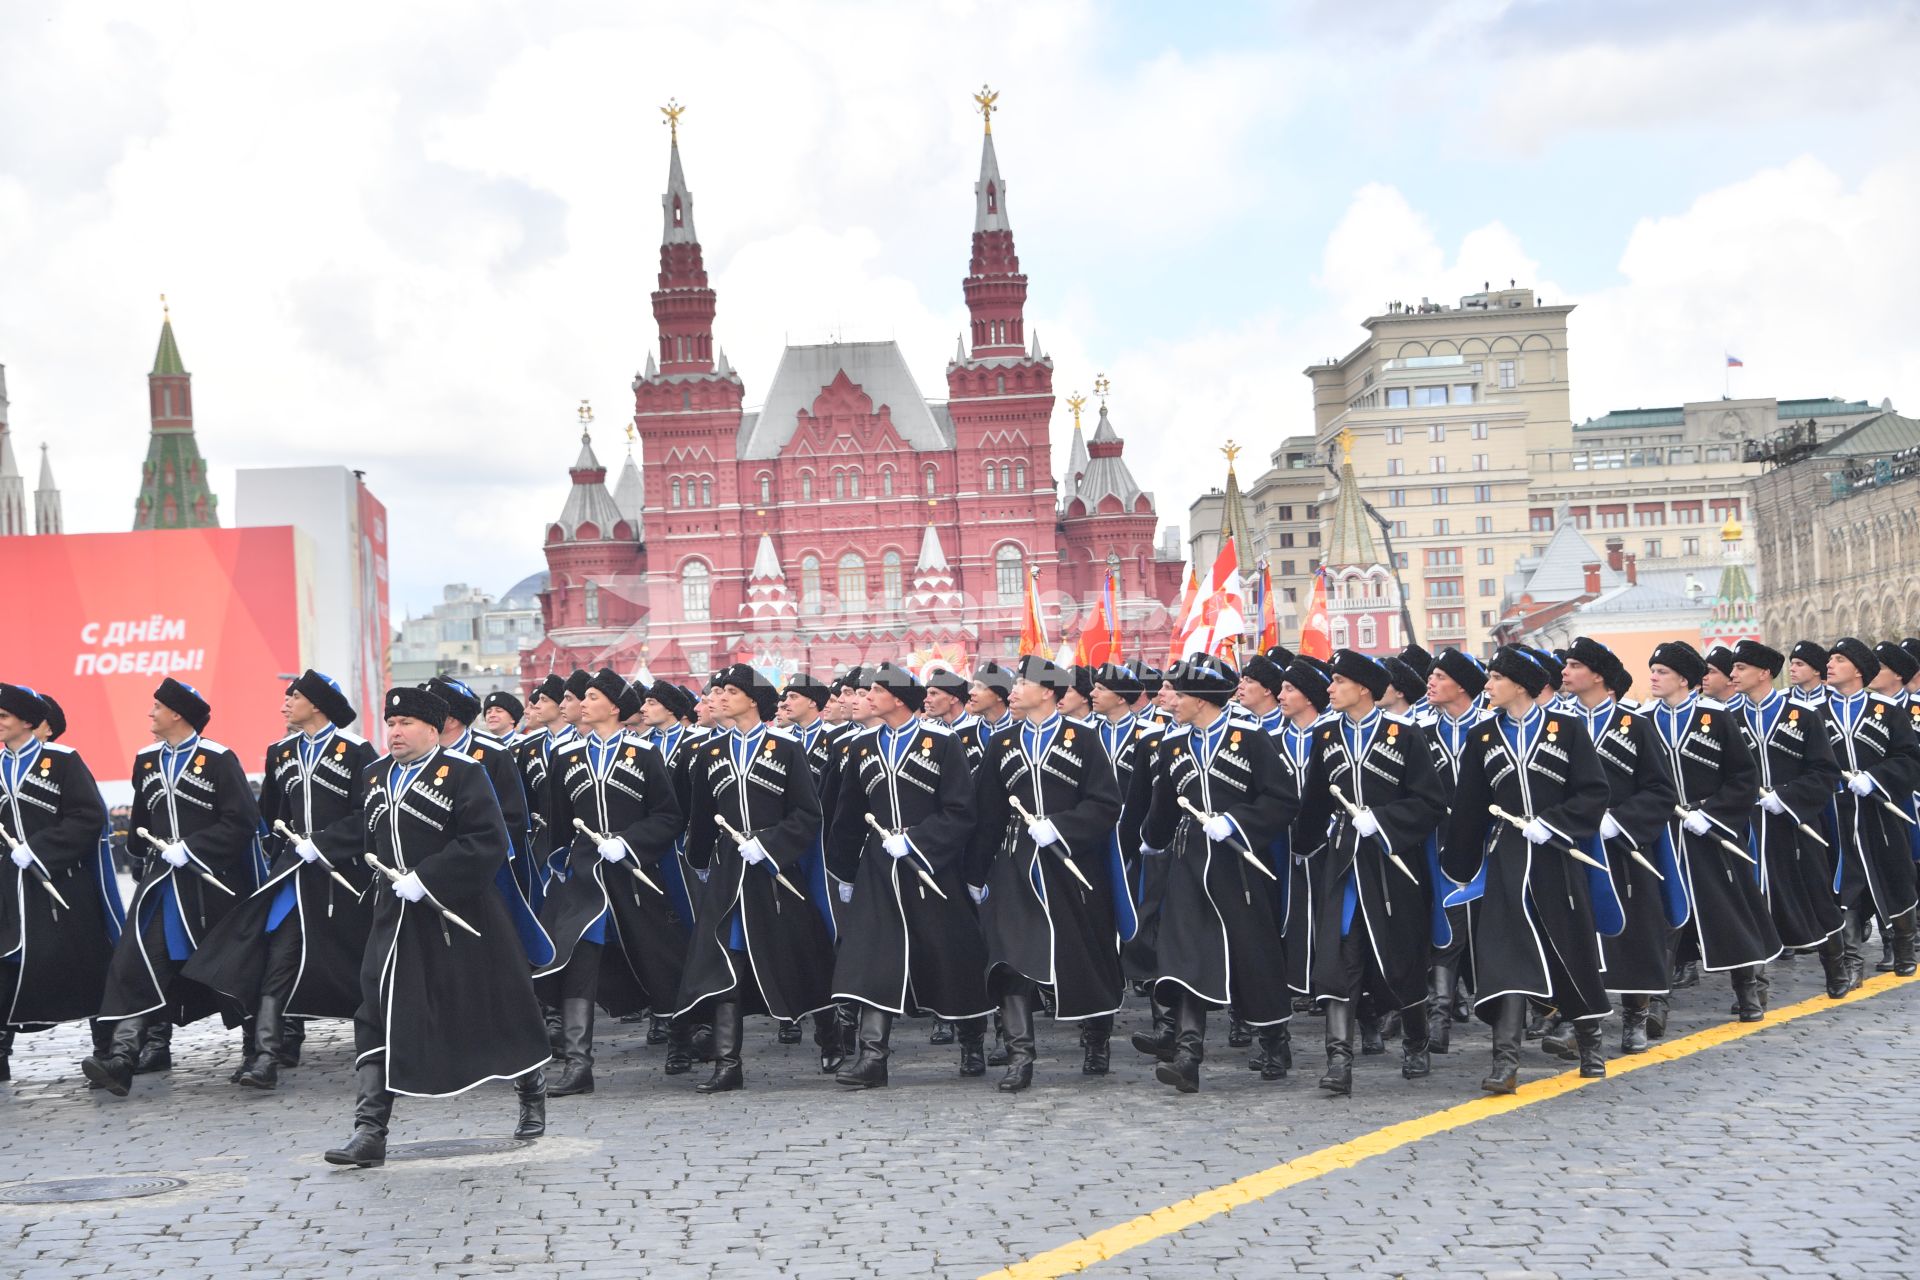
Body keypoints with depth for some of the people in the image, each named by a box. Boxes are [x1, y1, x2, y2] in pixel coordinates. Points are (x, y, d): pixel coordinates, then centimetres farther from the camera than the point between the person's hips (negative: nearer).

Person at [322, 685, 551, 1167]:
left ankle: (533, 1094, 33)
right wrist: (385, 877, 11)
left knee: (496, 1010, 9)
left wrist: (425, 879, -22)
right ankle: (369, 1132, -6)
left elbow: (488, 841, -18)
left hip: (459, 918, -5)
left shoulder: (463, 772, -9)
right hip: (397, 920, 5)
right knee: (379, 1018, -6)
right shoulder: (375, 776, 11)